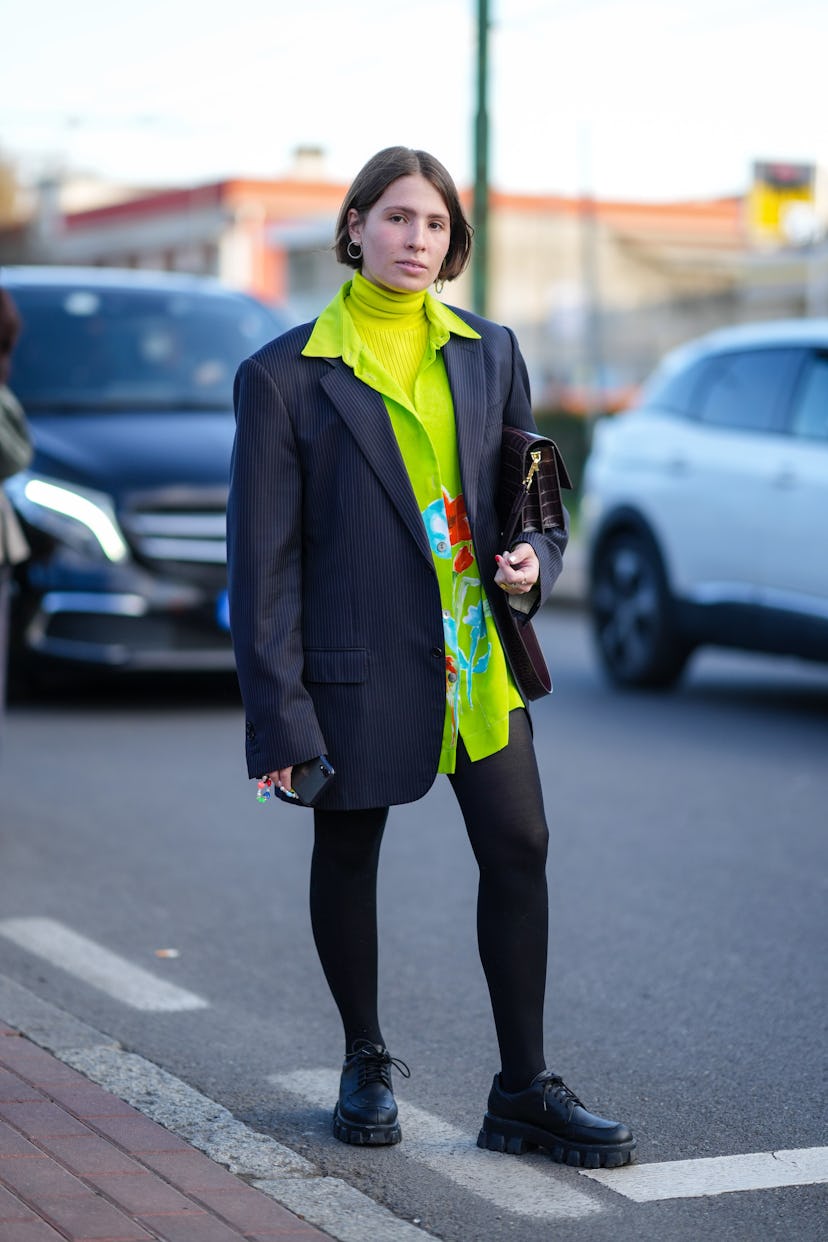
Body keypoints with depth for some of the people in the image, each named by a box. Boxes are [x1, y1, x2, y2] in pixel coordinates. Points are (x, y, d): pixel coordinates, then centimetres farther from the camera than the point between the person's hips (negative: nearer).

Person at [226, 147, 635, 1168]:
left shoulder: (488, 354, 7)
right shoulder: (285, 376, -6)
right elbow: (262, 557, -7)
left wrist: (536, 558, -6)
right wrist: (279, 715, -12)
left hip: (480, 652, 3)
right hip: (358, 662, -3)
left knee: (518, 851, -1)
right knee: (346, 859, 11)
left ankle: (524, 1094, 10)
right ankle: (366, 1063, 32)